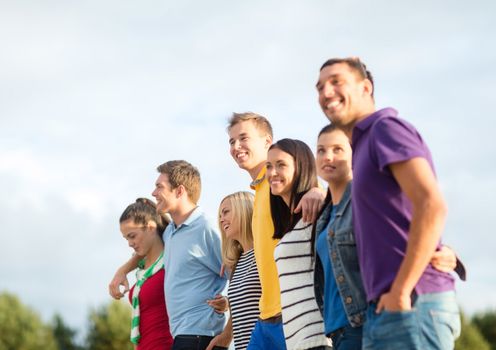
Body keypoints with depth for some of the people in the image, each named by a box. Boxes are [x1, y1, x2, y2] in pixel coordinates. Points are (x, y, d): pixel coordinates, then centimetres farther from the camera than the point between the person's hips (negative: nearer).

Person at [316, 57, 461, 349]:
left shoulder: (386, 128, -5)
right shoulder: (364, 145, 24)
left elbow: (432, 206, -18)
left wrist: (401, 291, -18)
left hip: (412, 304, -10)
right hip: (387, 308, 10)